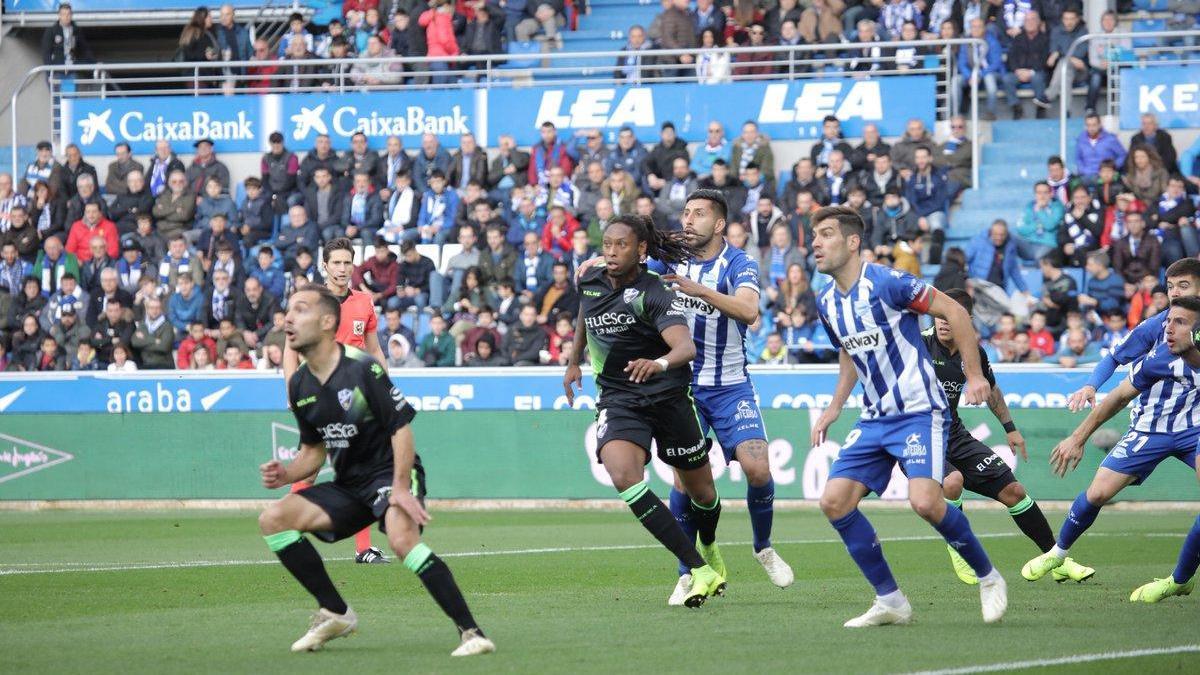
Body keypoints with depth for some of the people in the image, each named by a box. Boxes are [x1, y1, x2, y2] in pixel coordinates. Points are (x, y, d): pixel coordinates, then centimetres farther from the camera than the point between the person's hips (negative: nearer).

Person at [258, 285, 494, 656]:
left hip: (391, 473, -8)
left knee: (402, 538, -36)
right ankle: (335, 613, 2)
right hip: (348, 484, 8)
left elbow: (402, 427, -16)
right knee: (273, 519, -8)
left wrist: (401, 487, -25)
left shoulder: (363, 369, -15)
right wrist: (286, 474, -4)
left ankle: (470, 632, -34)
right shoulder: (299, 384, 6)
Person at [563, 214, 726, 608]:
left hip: (668, 396, -3)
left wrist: (659, 363, -51)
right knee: (624, 478, -25)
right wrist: (573, 362, 28)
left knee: (700, 489, 10)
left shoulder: (653, 294, -15)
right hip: (617, 398, 3)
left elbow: (687, 346, -31)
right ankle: (699, 570, -23)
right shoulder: (590, 282, 2)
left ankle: (710, 551, 47)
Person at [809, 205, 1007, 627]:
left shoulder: (886, 283, -15)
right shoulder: (826, 303, 9)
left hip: (919, 412, -8)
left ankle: (988, 579, -1)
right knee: (834, 502, -5)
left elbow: (954, 311, -11)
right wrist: (834, 407, 19)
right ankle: (890, 601, 4)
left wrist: (974, 375, -14)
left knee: (925, 501, -25)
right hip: (874, 419, 8)